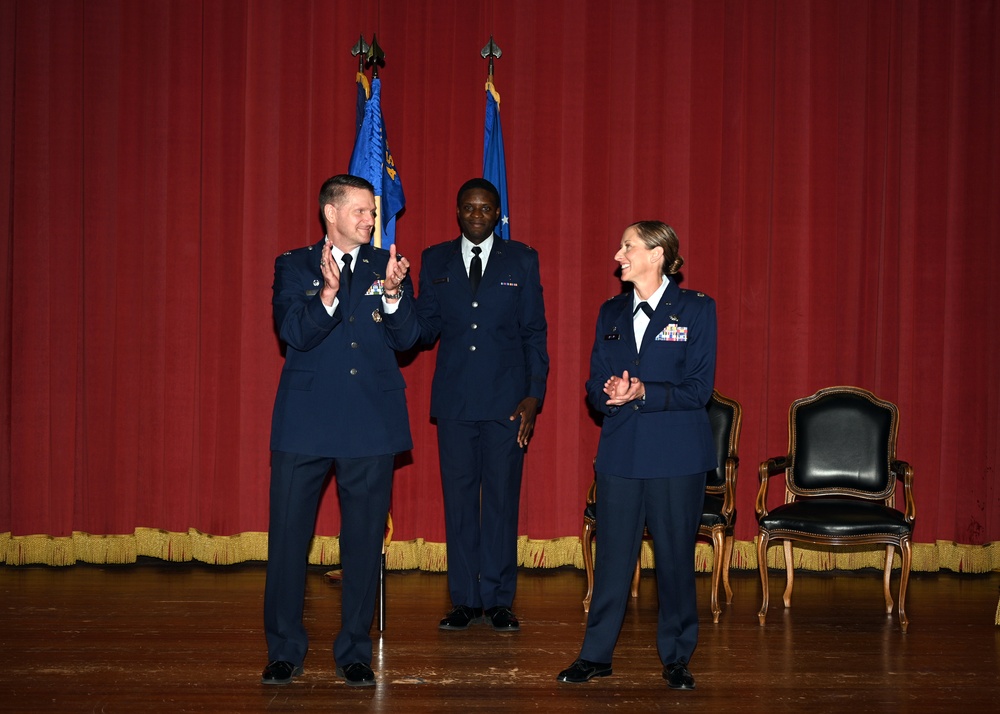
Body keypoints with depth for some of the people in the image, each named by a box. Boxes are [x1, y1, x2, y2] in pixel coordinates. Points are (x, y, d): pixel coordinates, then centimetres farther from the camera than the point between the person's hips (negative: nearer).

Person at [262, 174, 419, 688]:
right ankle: (284, 651, 14)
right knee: (288, 534, 1)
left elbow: (406, 338, 1)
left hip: (371, 424, 1)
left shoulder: (388, 266, 9)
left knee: (364, 539, 5)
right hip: (305, 422, -1)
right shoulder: (294, 266, 6)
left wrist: (393, 292, -16)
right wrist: (328, 294, -25)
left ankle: (354, 653, 16)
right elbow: (294, 333, -8)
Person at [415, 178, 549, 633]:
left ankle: (498, 600, 11)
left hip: (506, 401, -1)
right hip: (454, 400, 2)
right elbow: (425, 330, 5)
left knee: (502, 499, 2)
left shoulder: (521, 261, 5)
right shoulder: (435, 261, 9)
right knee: (458, 499, 4)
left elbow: (534, 333, 4)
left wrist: (534, 395, -4)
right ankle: (464, 600, 13)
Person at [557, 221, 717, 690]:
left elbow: (700, 388, -7)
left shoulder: (696, 309, -2)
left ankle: (676, 659, 17)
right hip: (621, 452, 4)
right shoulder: (611, 313, 12)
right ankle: (596, 655, 16)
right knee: (612, 554, 5)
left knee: (675, 557, 3)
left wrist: (644, 393, -20)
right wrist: (610, 394, -13)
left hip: (677, 455, -3)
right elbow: (595, 387, 10)